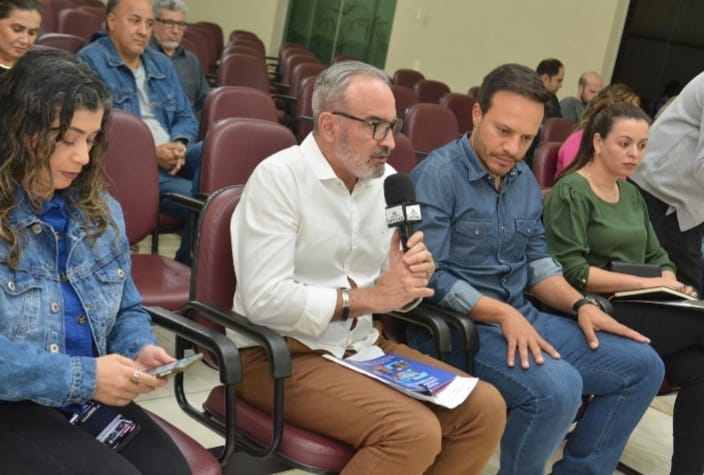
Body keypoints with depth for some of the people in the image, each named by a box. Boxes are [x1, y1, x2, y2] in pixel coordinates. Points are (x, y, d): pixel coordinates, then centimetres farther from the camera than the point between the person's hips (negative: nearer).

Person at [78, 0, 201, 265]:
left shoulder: (161, 64, 20)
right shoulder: (89, 61, -1)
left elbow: (186, 117, 19)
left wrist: (179, 145, -6)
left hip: (172, 156, 7)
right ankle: (187, 263, -4)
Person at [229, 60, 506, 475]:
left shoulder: (386, 180, 8)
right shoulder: (279, 177, -13)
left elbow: (392, 292, 10)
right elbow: (265, 300, -23)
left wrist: (410, 278, -14)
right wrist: (368, 297, -19)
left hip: (362, 346, 7)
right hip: (281, 353, -7)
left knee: (485, 408, -5)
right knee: (414, 432, -25)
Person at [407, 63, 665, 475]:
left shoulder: (524, 179, 11)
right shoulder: (438, 175, -14)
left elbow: (536, 260, 16)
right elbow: (428, 276, -19)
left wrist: (581, 305, 0)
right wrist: (502, 313, -25)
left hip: (524, 318, 9)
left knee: (642, 365, 4)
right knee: (558, 388, -33)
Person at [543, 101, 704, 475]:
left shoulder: (631, 194, 18)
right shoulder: (570, 192, -6)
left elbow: (657, 257, 17)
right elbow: (571, 271, -14)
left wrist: (670, 285, -5)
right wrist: (645, 283, -17)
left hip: (644, 311, 6)